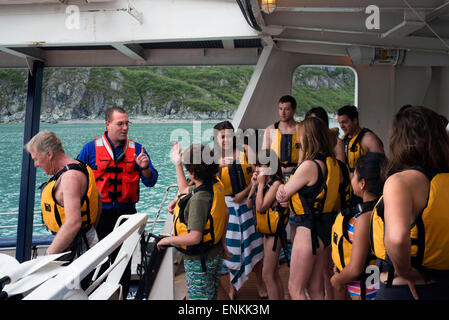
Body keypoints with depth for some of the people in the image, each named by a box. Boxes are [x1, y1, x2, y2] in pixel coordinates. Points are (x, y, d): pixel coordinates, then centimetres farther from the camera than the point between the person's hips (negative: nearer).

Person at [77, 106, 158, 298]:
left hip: (126, 214, 1)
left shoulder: (136, 149, 2)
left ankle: (122, 295, 27)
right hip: (99, 214, -1)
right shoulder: (91, 149, -1)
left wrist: (145, 167, -20)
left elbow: (150, 182, 0)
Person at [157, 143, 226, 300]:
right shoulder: (216, 184, -4)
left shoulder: (198, 199, -30)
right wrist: (178, 164, 18)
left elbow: (194, 237, -33)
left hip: (199, 260, -9)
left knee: (198, 296, 8)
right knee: (212, 295, 25)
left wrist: (167, 240, -18)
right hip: (216, 254, 9)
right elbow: (185, 190, 15)